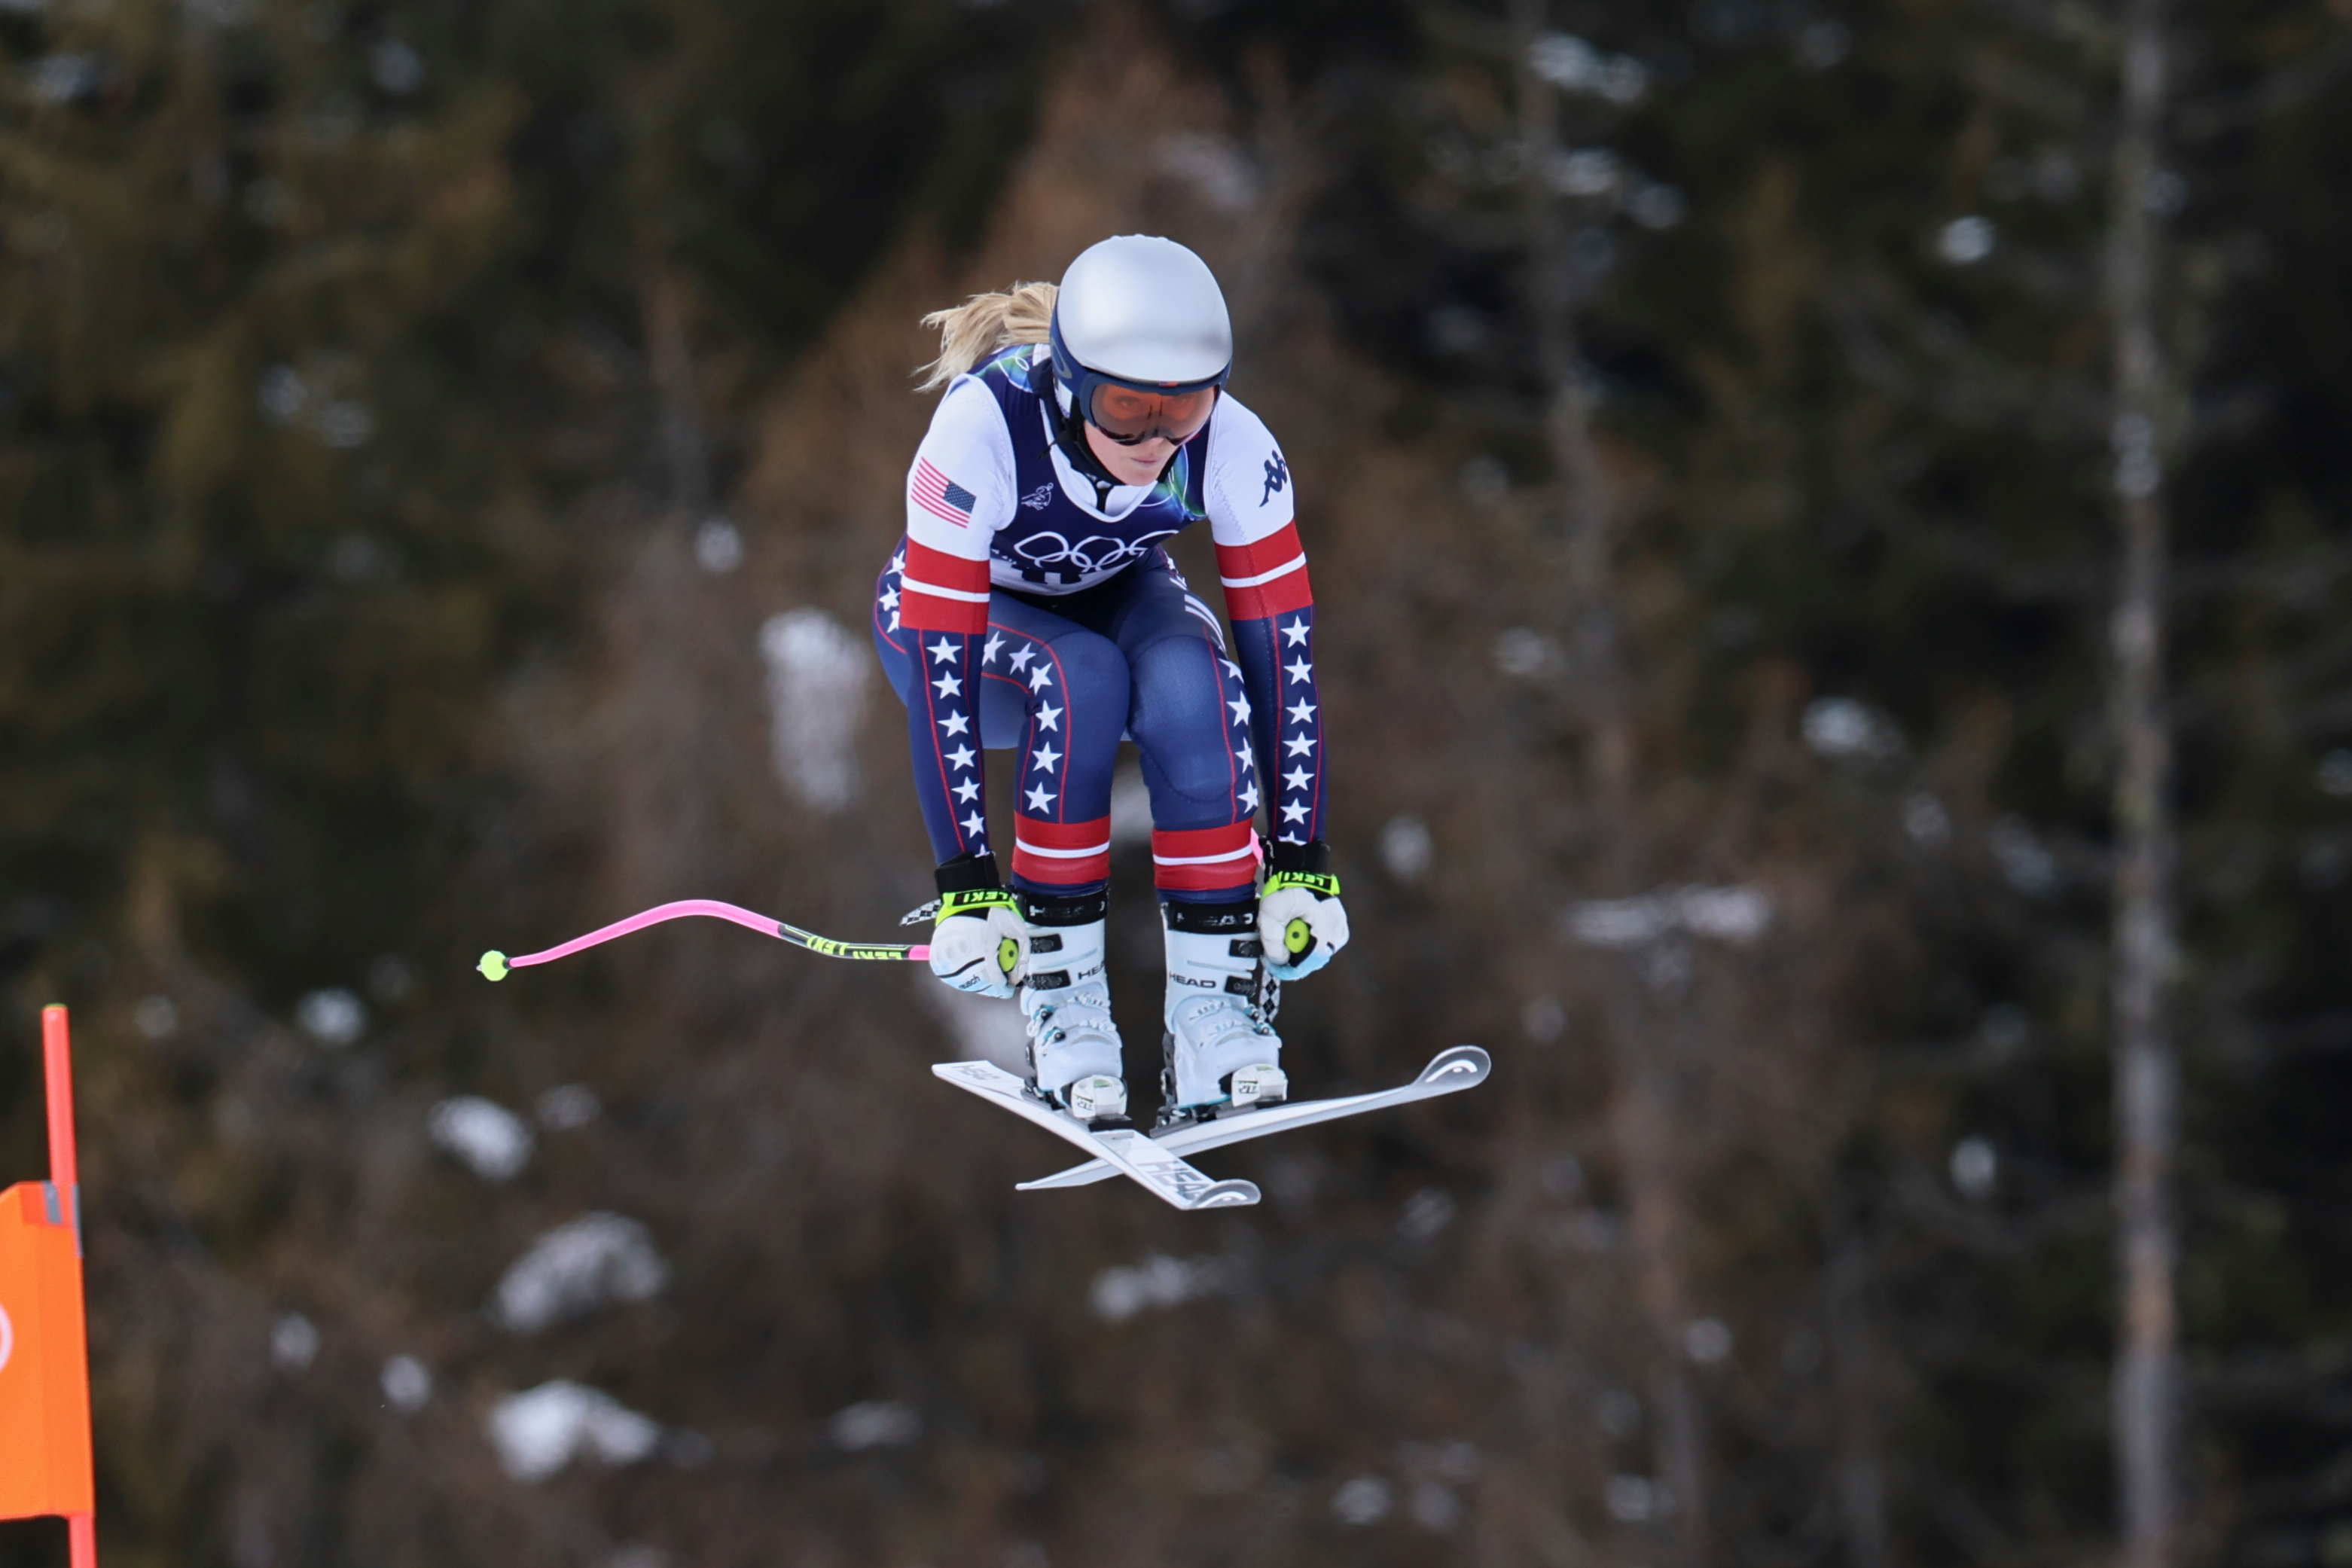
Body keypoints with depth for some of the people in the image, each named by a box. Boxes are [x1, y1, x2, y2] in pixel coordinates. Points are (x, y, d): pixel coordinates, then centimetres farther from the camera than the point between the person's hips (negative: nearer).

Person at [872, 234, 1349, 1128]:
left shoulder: (1232, 449, -29)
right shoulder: (982, 430, -37)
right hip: (970, 617, -2)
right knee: (1081, 680, -35)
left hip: (1115, 597, 2)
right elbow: (939, 675, -36)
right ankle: (1059, 998, -25)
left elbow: (1281, 654, -23)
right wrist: (967, 887, -38)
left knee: (1192, 680, -32)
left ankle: (1213, 1006, -26)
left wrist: (1300, 868, -26)